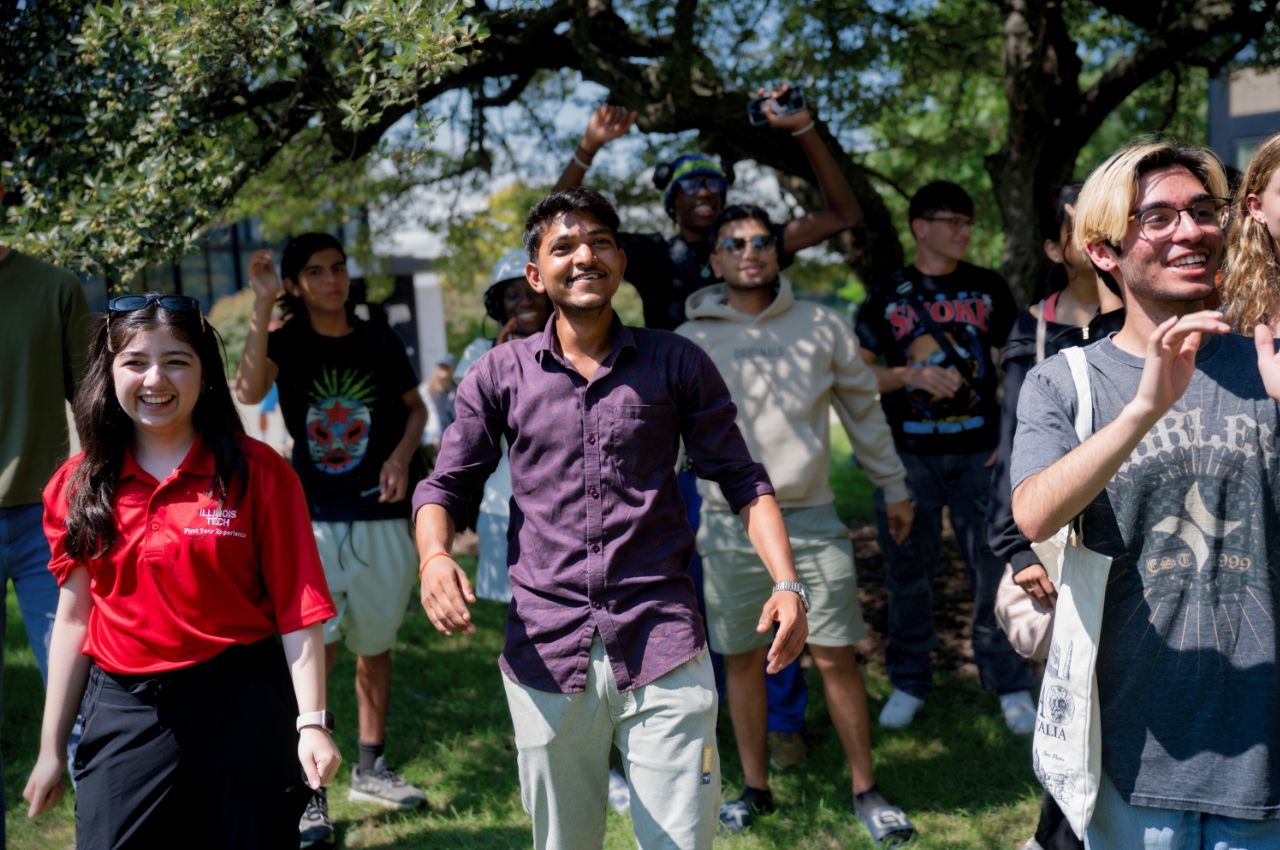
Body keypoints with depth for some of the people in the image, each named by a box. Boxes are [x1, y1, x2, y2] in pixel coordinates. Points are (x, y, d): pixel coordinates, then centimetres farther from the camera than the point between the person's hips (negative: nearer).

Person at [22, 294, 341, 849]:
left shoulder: (258, 473, -6)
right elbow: (73, 618, 8)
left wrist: (311, 722, -15)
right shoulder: (78, 485, 3)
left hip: (241, 708, -2)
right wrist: (52, 746, 10)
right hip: (122, 715, 2)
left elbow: (298, 612, -8)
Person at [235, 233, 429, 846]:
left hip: (381, 516, 3)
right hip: (313, 518, -3)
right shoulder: (287, 342, -2)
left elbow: (416, 408, 14)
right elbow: (249, 391, -22)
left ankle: (370, 768, 30)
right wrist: (261, 306, -24)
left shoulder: (379, 341, 4)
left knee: (374, 647, 14)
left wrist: (401, 455, -5)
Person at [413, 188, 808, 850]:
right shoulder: (501, 374, 6)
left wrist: (786, 583, -6)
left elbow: (741, 479, 7)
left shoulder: (676, 364, 5)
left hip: (662, 649, -1)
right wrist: (435, 556, -15)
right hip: (547, 651, 1)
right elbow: (445, 485, 7)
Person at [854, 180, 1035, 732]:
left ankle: (1011, 687, 10)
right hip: (907, 454, 0)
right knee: (907, 572, 6)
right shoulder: (887, 295, 5)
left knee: (995, 567, -2)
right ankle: (909, 683, 20)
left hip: (978, 452, 0)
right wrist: (909, 375, -15)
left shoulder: (988, 288, 8)